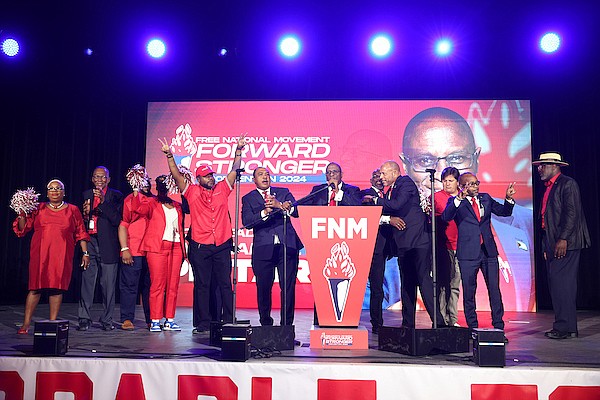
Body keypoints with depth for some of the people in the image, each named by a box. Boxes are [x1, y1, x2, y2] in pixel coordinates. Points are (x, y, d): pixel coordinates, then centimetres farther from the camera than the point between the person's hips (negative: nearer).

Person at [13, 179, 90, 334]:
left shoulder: (73, 210, 10)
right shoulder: (38, 209, 11)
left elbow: (81, 233, 11)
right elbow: (22, 229, 9)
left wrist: (85, 253, 5)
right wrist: (22, 214, -8)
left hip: (62, 256, 0)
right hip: (40, 255, 0)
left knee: (57, 287, -1)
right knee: (35, 287, -3)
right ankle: (26, 324, 2)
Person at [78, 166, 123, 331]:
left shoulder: (115, 195, 3)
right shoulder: (86, 194, 14)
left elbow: (117, 219, -9)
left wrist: (103, 202, -18)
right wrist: (84, 214, -8)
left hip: (108, 245, -2)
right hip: (89, 243, 3)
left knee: (108, 284, 1)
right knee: (86, 281, 0)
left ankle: (107, 319, 9)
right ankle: (84, 319, 7)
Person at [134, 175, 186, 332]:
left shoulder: (177, 206, 19)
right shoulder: (152, 203, 5)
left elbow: (181, 227, 24)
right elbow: (137, 208, -13)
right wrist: (136, 191, -13)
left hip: (175, 248, 4)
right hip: (157, 247, -4)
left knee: (173, 285, 3)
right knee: (158, 284, -6)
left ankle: (169, 320, 10)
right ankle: (155, 321, 0)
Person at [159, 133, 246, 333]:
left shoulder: (222, 189, 9)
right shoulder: (192, 192, 5)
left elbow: (234, 170, 8)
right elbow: (176, 175, 0)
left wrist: (238, 150, 1)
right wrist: (169, 156, -9)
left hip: (222, 245, 1)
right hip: (200, 247, -1)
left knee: (225, 284, 3)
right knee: (202, 285, 5)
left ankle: (228, 322, 9)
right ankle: (203, 324, 11)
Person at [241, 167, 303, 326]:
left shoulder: (283, 192, 15)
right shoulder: (248, 199, 11)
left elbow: (297, 211, 0)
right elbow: (246, 222, -5)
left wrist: (279, 205, -17)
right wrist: (264, 213, -19)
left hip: (287, 246, 1)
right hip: (263, 248, -1)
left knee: (288, 287, -1)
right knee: (263, 288, 4)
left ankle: (287, 324, 8)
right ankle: (266, 323, 21)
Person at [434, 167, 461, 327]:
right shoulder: (436, 197, 5)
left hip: (459, 246, 3)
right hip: (443, 246, -3)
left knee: (455, 285, 7)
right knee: (443, 284, -3)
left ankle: (453, 320, 13)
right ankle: (443, 319, 2)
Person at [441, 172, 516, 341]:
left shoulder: (486, 198, 12)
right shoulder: (455, 202, -1)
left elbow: (504, 212, 12)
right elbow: (446, 217, -19)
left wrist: (509, 199, -7)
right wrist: (459, 198, -31)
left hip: (489, 251, 3)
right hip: (468, 253, -3)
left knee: (495, 291, 4)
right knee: (469, 293, 4)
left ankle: (499, 328, 12)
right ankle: (473, 329, 15)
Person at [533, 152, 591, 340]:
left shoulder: (568, 184, -6)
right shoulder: (548, 188, 21)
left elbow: (572, 213, -15)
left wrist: (563, 239, -21)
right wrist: (546, 246, 18)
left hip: (565, 243, -9)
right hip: (552, 245, 9)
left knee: (562, 284, -12)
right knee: (557, 285, 8)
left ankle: (564, 327, -9)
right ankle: (569, 327, 14)